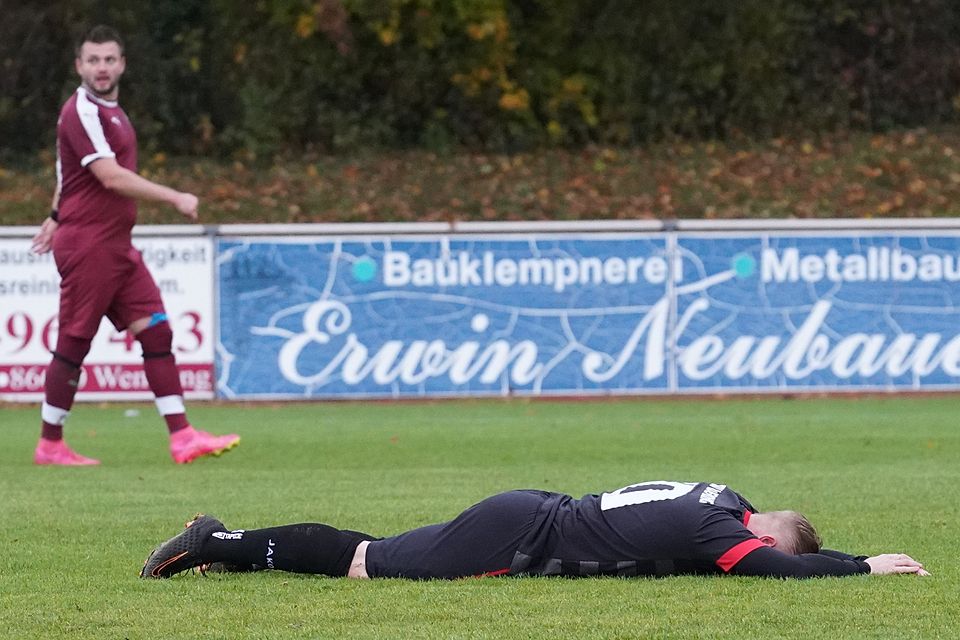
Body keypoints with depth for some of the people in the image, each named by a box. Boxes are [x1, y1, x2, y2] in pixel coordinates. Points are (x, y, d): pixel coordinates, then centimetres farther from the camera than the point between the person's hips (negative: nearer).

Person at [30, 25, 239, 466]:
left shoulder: (107, 110, 16)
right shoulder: (82, 112, -14)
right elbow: (111, 177, -22)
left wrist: (57, 217, 35)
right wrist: (175, 198, -19)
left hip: (116, 246, 9)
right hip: (87, 244, -9)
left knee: (157, 332, 1)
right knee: (73, 344, -2)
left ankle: (182, 437, -2)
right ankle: (50, 446, 8)